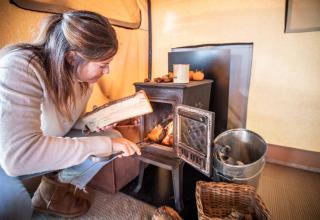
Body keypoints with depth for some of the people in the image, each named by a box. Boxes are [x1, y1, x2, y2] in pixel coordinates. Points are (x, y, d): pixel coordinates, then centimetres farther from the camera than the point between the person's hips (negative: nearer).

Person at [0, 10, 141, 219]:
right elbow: (18, 155, -41)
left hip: (49, 146, 6)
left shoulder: (82, 73, -9)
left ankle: (54, 191, 7)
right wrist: (104, 144, -38)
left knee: (113, 138, -8)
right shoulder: (19, 67, -31)